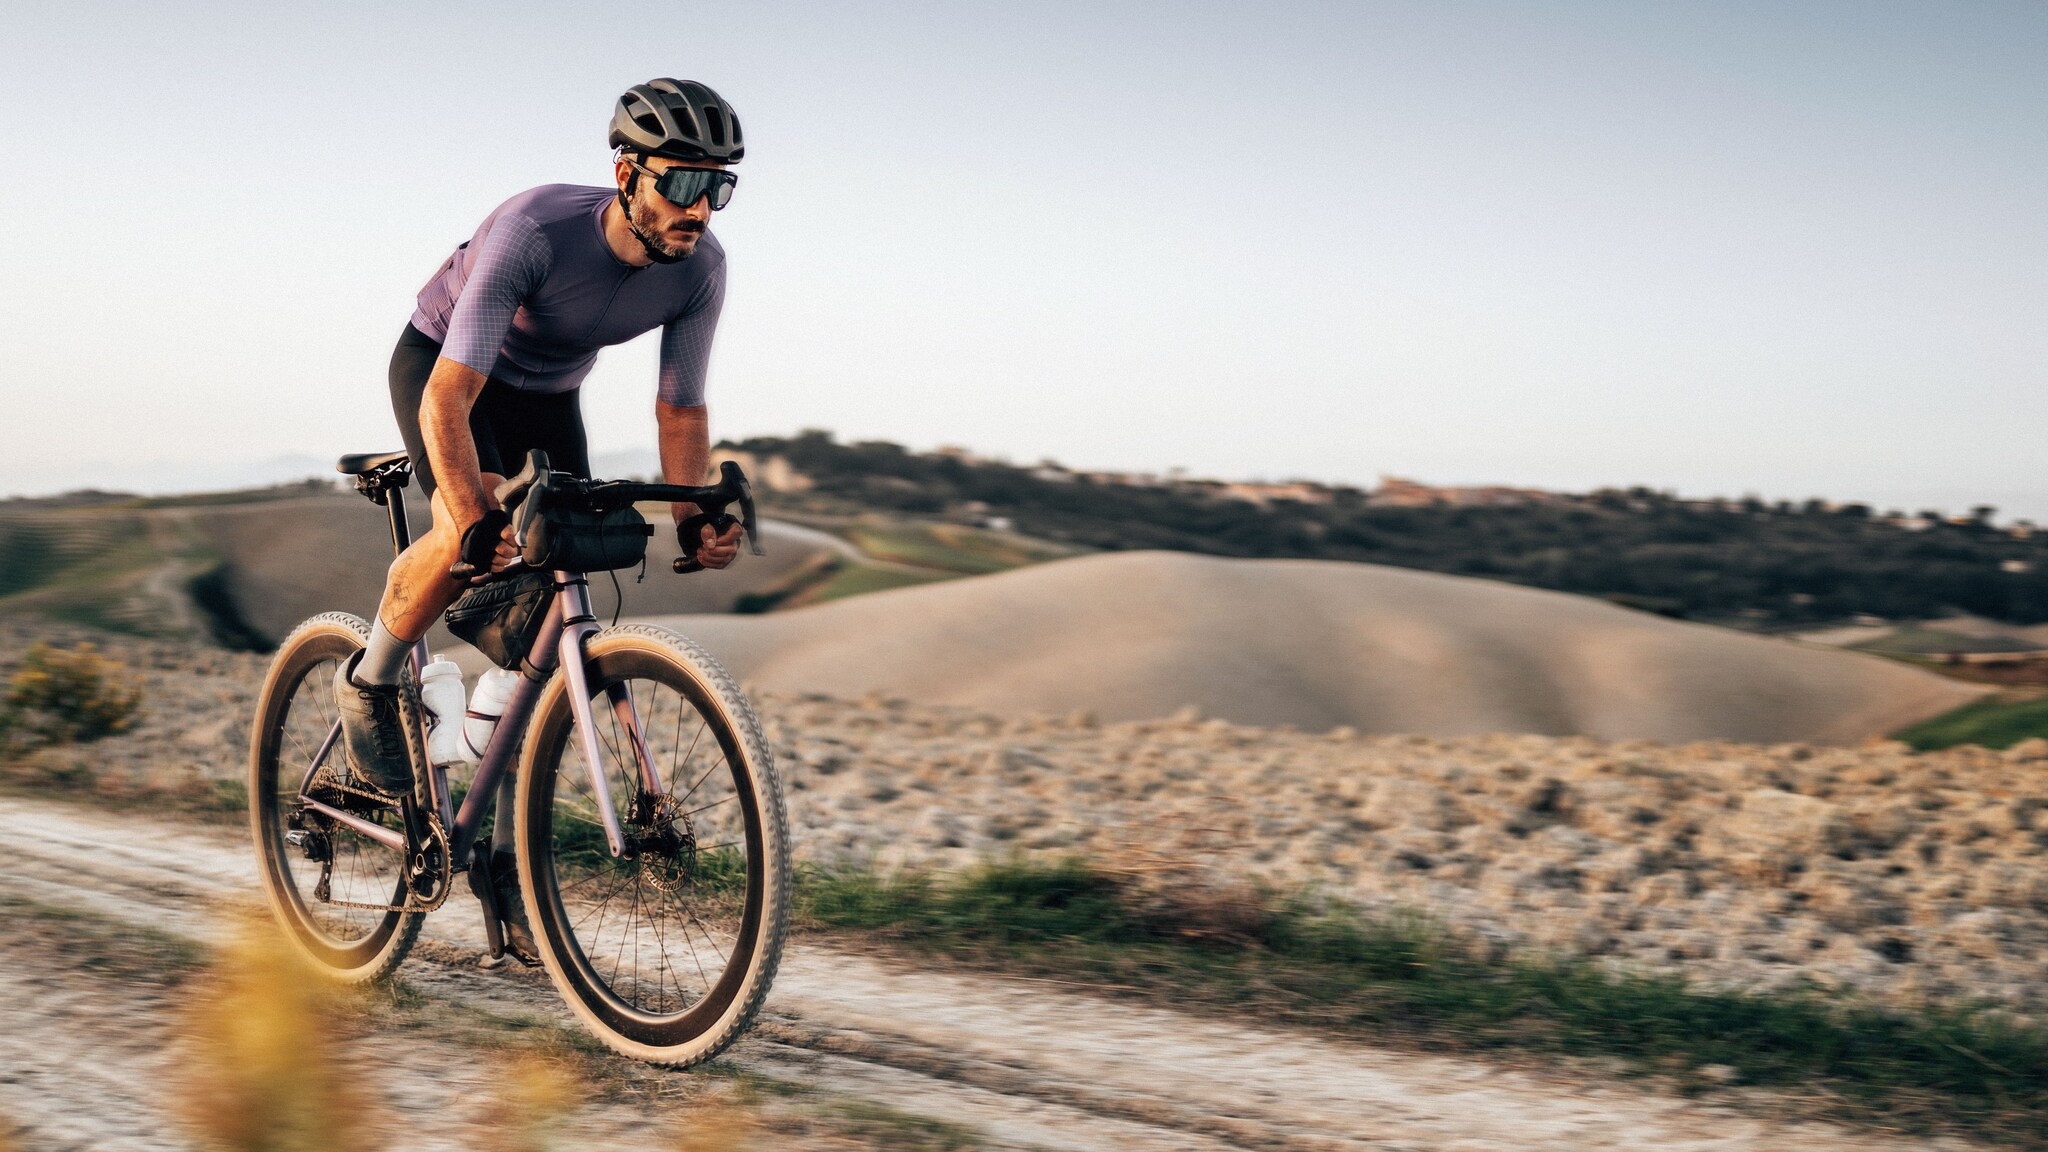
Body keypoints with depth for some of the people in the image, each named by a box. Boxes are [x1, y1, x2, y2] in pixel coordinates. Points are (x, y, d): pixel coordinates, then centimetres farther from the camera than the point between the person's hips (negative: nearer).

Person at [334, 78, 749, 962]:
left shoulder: (700, 267, -23)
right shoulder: (536, 228, -38)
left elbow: (680, 409, -11)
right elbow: (449, 396, -41)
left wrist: (694, 517, -27)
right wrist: (477, 519, -54)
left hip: (546, 396, 5)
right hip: (439, 365, -5)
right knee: (472, 540, -35)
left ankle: (506, 854, 5)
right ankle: (370, 683, -5)